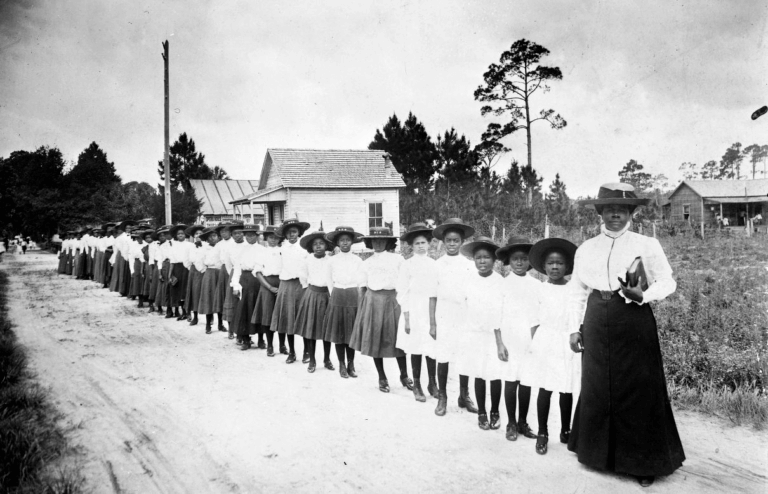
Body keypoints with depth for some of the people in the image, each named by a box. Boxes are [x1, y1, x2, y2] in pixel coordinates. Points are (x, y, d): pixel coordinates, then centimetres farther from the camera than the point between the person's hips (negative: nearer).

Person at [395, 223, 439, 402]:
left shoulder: (434, 264, 4)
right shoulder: (407, 264, -3)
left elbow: (439, 290, 8)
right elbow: (402, 294, -3)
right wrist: (406, 318, -7)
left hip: (432, 310, 2)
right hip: (414, 311, -2)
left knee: (432, 348, 4)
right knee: (416, 349, 3)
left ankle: (432, 383, 21)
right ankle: (417, 386, 17)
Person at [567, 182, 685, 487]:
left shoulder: (646, 245, -1)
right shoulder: (586, 249, 8)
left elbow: (667, 282, 1)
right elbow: (576, 291, 11)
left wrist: (642, 295, -18)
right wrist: (574, 328, 5)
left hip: (634, 321, -3)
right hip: (597, 324, 3)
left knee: (639, 391, 2)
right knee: (596, 389, 9)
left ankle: (643, 462, 17)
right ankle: (598, 452, 27)